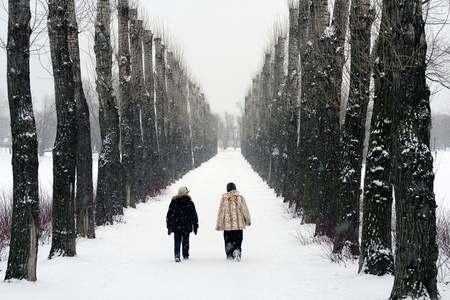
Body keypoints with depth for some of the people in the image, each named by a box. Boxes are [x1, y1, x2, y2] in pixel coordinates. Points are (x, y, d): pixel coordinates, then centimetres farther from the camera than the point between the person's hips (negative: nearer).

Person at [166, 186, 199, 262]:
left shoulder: (173, 202, 1)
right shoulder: (190, 202, -1)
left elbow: (169, 215, 4)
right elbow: (194, 215, 2)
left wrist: (169, 226, 10)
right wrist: (195, 226, 9)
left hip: (176, 227, 0)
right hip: (187, 227, 0)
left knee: (177, 242, 1)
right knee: (185, 241, 11)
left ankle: (177, 256, -12)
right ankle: (185, 255, 16)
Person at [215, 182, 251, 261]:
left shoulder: (224, 199, -3)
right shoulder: (240, 198, 0)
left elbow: (221, 212, -3)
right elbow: (245, 210, 3)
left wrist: (219, 225, 1)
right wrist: (248, 221, 16)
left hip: (227, 225, 0)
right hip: (239, 224, 0)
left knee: (228, 241, 13)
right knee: (238, 240, 5)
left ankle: (230, 255, 11)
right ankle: (237, 250, -20)